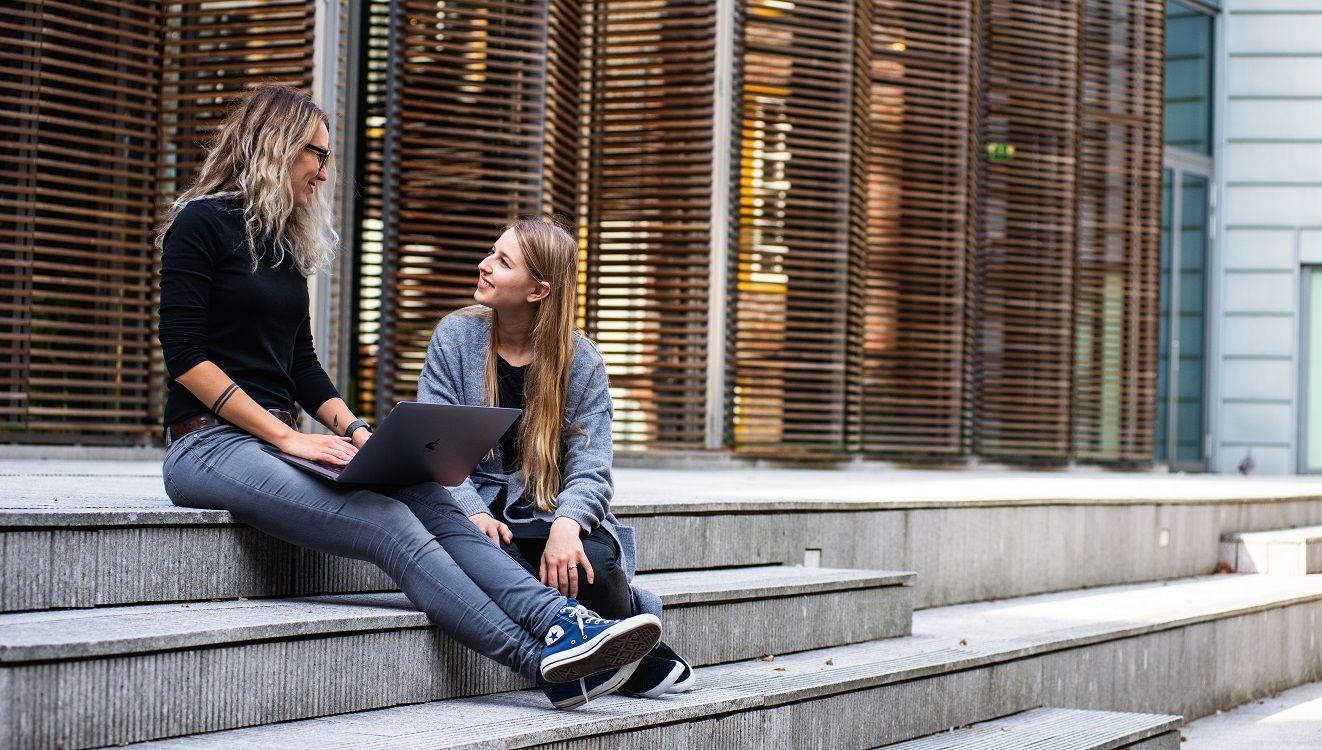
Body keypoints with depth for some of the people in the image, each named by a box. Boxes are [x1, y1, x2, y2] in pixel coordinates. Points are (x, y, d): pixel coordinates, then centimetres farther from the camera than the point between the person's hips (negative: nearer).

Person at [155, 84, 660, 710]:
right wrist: (287, 435, -17)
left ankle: (564, 623, -36)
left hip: (274, 439, 7)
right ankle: (547, 664, -34)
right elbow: (185, 356, -12)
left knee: (429, 500, -20)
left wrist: (353, 430, 1)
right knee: (390, 525, -27)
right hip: (211, 444, -7)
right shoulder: (202, 224, -4)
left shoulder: (286, 242, 20)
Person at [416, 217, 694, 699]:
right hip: (483, 518, 0)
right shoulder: (455, 337, 2)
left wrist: (567, 524, -28)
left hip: (554, 515, 0)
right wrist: (473, 513, -23)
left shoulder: (581, 362, 2)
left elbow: (590, 470, -5)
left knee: (593, 566, -34)